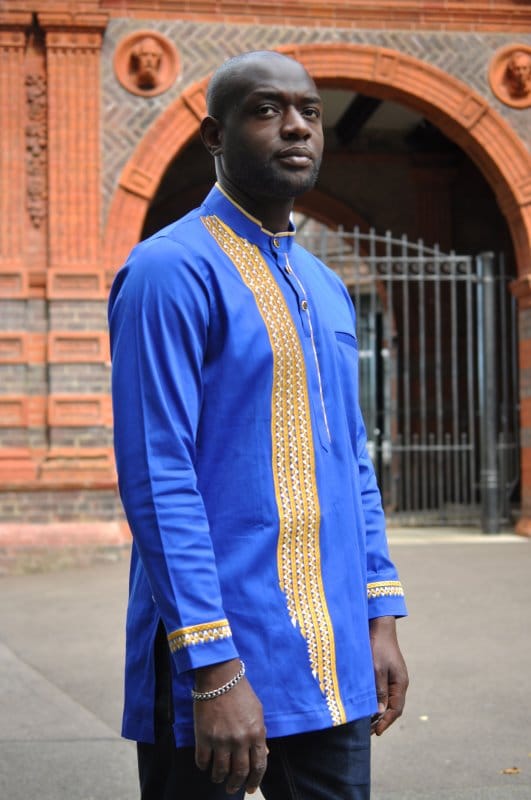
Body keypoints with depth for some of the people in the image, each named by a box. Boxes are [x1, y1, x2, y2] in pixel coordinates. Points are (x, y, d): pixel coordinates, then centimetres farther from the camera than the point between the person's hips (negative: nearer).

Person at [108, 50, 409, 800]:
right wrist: (213, 668, -20)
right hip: (218, 666, -7)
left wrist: (381, 619, 10)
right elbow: (157, 478, -17)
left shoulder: (327, 288, 13)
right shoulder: (171, 270, -11)